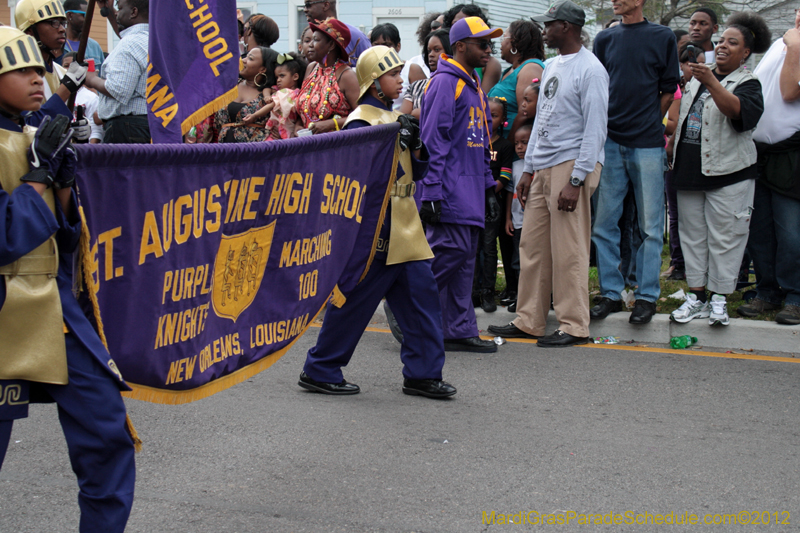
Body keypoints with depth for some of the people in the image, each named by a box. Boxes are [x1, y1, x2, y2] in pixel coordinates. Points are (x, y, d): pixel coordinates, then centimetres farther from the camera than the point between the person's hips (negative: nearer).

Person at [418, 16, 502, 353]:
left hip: (470, 187, 9)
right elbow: (432, 140, -15)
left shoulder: (475, 86, 20)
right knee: (453, 247, -15)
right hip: (449, 186, -9)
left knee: (465, 256, 8)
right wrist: (431, 193, -19)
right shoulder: (445, 83, -9)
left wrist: (488, 188, 19)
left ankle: (460, 332, 11)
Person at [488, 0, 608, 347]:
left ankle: (574, 326, 1)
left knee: (568, 250, -6)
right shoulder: (552, 67, 19)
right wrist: (528, 170, 18)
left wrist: (576, 179, -19)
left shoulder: (590, 70, -9)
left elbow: (595, 130, -14)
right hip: (543, 168, 9)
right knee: (532, 246, 9)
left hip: (571, 166, -9)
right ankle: (528, 321, 16)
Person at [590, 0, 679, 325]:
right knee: (603, 223, 4)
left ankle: (647, 296, 8)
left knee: (650, 225, 1)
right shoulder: (605, 39, 12)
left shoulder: (662, 37, 3)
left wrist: (648, 124, 2)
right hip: (609, 142, 3)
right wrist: (603, 127, 5)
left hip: (648, 144, -3)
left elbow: (668, 91, 5)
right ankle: (611, 293, 13)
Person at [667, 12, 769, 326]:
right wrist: (672, 147, 18)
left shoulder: (747, 83, -4)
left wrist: (711, 83, -38)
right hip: (689, 169, 6)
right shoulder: (698, 77, 15)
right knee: (692, 235, 8)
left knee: (724, 238, -4)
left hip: (727, 173, -6)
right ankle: (696, 296, 15)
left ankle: (719, 300, 4)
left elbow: (737, 110, -27)